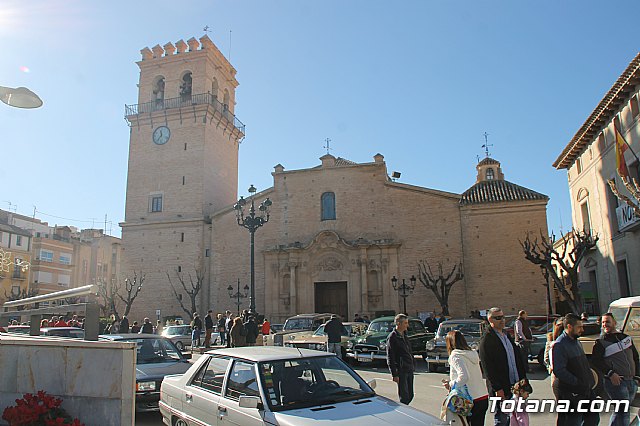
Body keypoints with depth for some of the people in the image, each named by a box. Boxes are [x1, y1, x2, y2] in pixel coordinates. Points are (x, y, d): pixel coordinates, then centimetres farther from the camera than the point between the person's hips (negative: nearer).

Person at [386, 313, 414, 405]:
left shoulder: (405, 335, 15)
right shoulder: (392, 337, -11)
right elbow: (390, 358, -12)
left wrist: (412, 367, 17)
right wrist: (394, 374, -15)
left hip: (409, 370, 8)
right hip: (401, 371, -8)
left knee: (410, 395, 12)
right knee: (404, 396, -5)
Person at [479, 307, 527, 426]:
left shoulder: (507, 335, 13)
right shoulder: (486, 339, -13)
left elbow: (517, 358, 17)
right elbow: (487, 367, -16)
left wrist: (523, 378, 9)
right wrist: (498, 389, -18)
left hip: (514, 385, 7)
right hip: (500, 389, -7)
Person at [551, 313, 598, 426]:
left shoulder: (576, 342, 14)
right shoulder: (559, 345, -18)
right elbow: (558, 371, -25)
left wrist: (590, 381, 14)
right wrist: (578, 383, -23)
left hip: (585, 390, 9)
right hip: (569, 393, -9)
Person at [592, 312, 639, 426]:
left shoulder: (626, 338, 12)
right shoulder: (601, 342, -3)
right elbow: (595, 361, -10)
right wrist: (610, 374, -20)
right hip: (616, 381, -5)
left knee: (620, 410, 12)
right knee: (622, 409, -10)